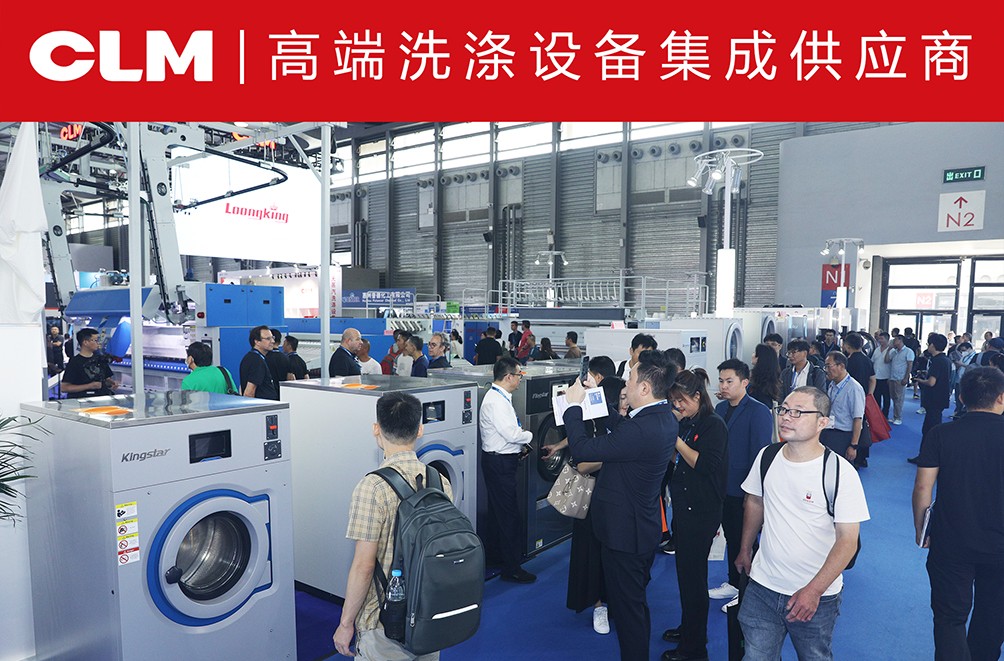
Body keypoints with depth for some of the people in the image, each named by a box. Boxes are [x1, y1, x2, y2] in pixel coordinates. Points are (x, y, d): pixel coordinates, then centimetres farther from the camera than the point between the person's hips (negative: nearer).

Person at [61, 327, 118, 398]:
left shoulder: (100, 358, 16)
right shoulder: (74, 362, -1)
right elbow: (64, 388, -5)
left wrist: (112, 382, 2)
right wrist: (89, 386, -12)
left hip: (103, 395, 5)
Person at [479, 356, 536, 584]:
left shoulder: (499, 397, 11)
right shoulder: (496, 402, -22)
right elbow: (512, 434, -26)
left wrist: (520, 445, 8)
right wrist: (528, 436, -8)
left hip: (500, 461, 11)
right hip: (499, 462, -11)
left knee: (498, 511, 20)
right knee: (509, 513, -3)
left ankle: (498, 552, 34)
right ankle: (511, 569, 5)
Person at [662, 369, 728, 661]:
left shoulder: (714, 425, -14)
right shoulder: (685, 424, 9)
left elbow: (707, 465, -23)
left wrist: (676, 441, -22)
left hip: (702, 513, -8)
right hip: (683, 507, 8)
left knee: (693, 574, 2)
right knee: (684, 569, 18)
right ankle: (688, 628, 36)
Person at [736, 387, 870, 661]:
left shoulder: (841, 472, -16)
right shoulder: (767, 457, -2)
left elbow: (848, 540, -16)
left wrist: (813, 591, -20)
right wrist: (745, 550, 18)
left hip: (817, 597, -3)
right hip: (762, 587, 3)